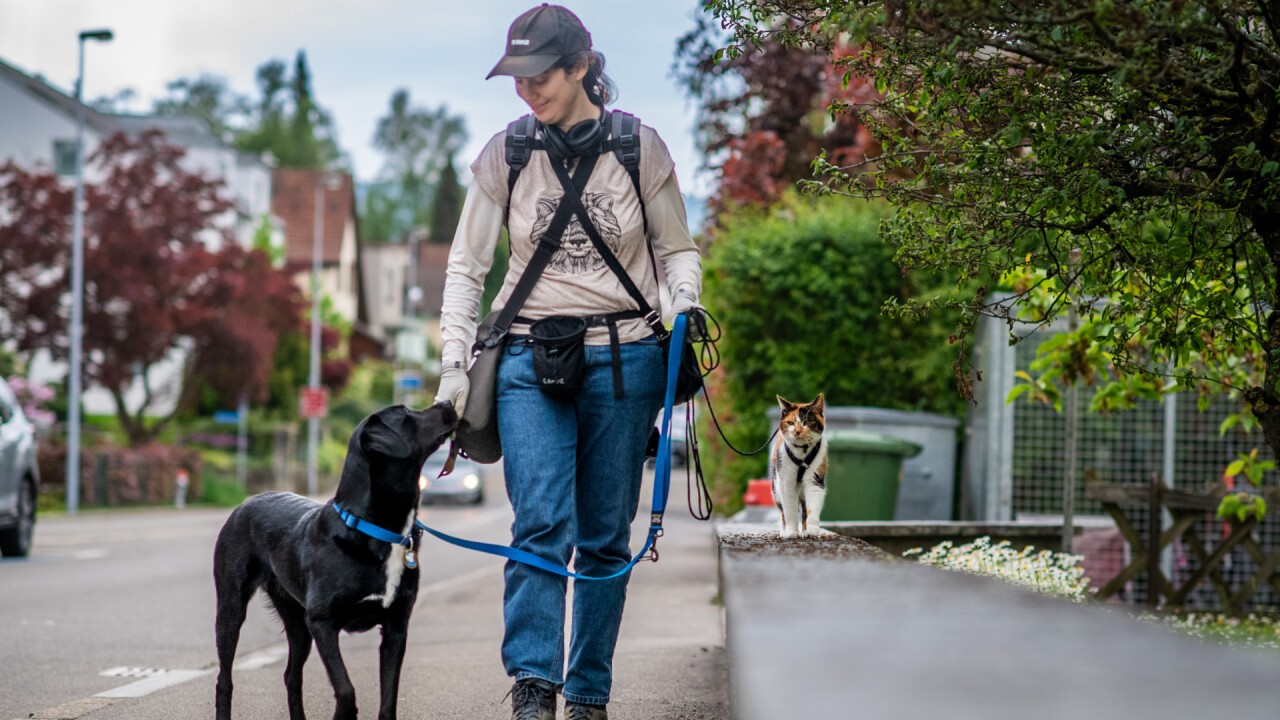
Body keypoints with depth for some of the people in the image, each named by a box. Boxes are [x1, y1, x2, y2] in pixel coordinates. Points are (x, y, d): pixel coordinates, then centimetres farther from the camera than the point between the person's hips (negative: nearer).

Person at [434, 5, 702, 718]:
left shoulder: (641, 148, -1)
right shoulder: (505, 156, 1)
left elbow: (678, 247, 10)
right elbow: (466, 266, 6)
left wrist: (685, 299, -11)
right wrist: (454, 363, -2)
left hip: (623, 357, 0)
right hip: (531, 359, 0)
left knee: (606, 538, 4)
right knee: (542, 525, -16)